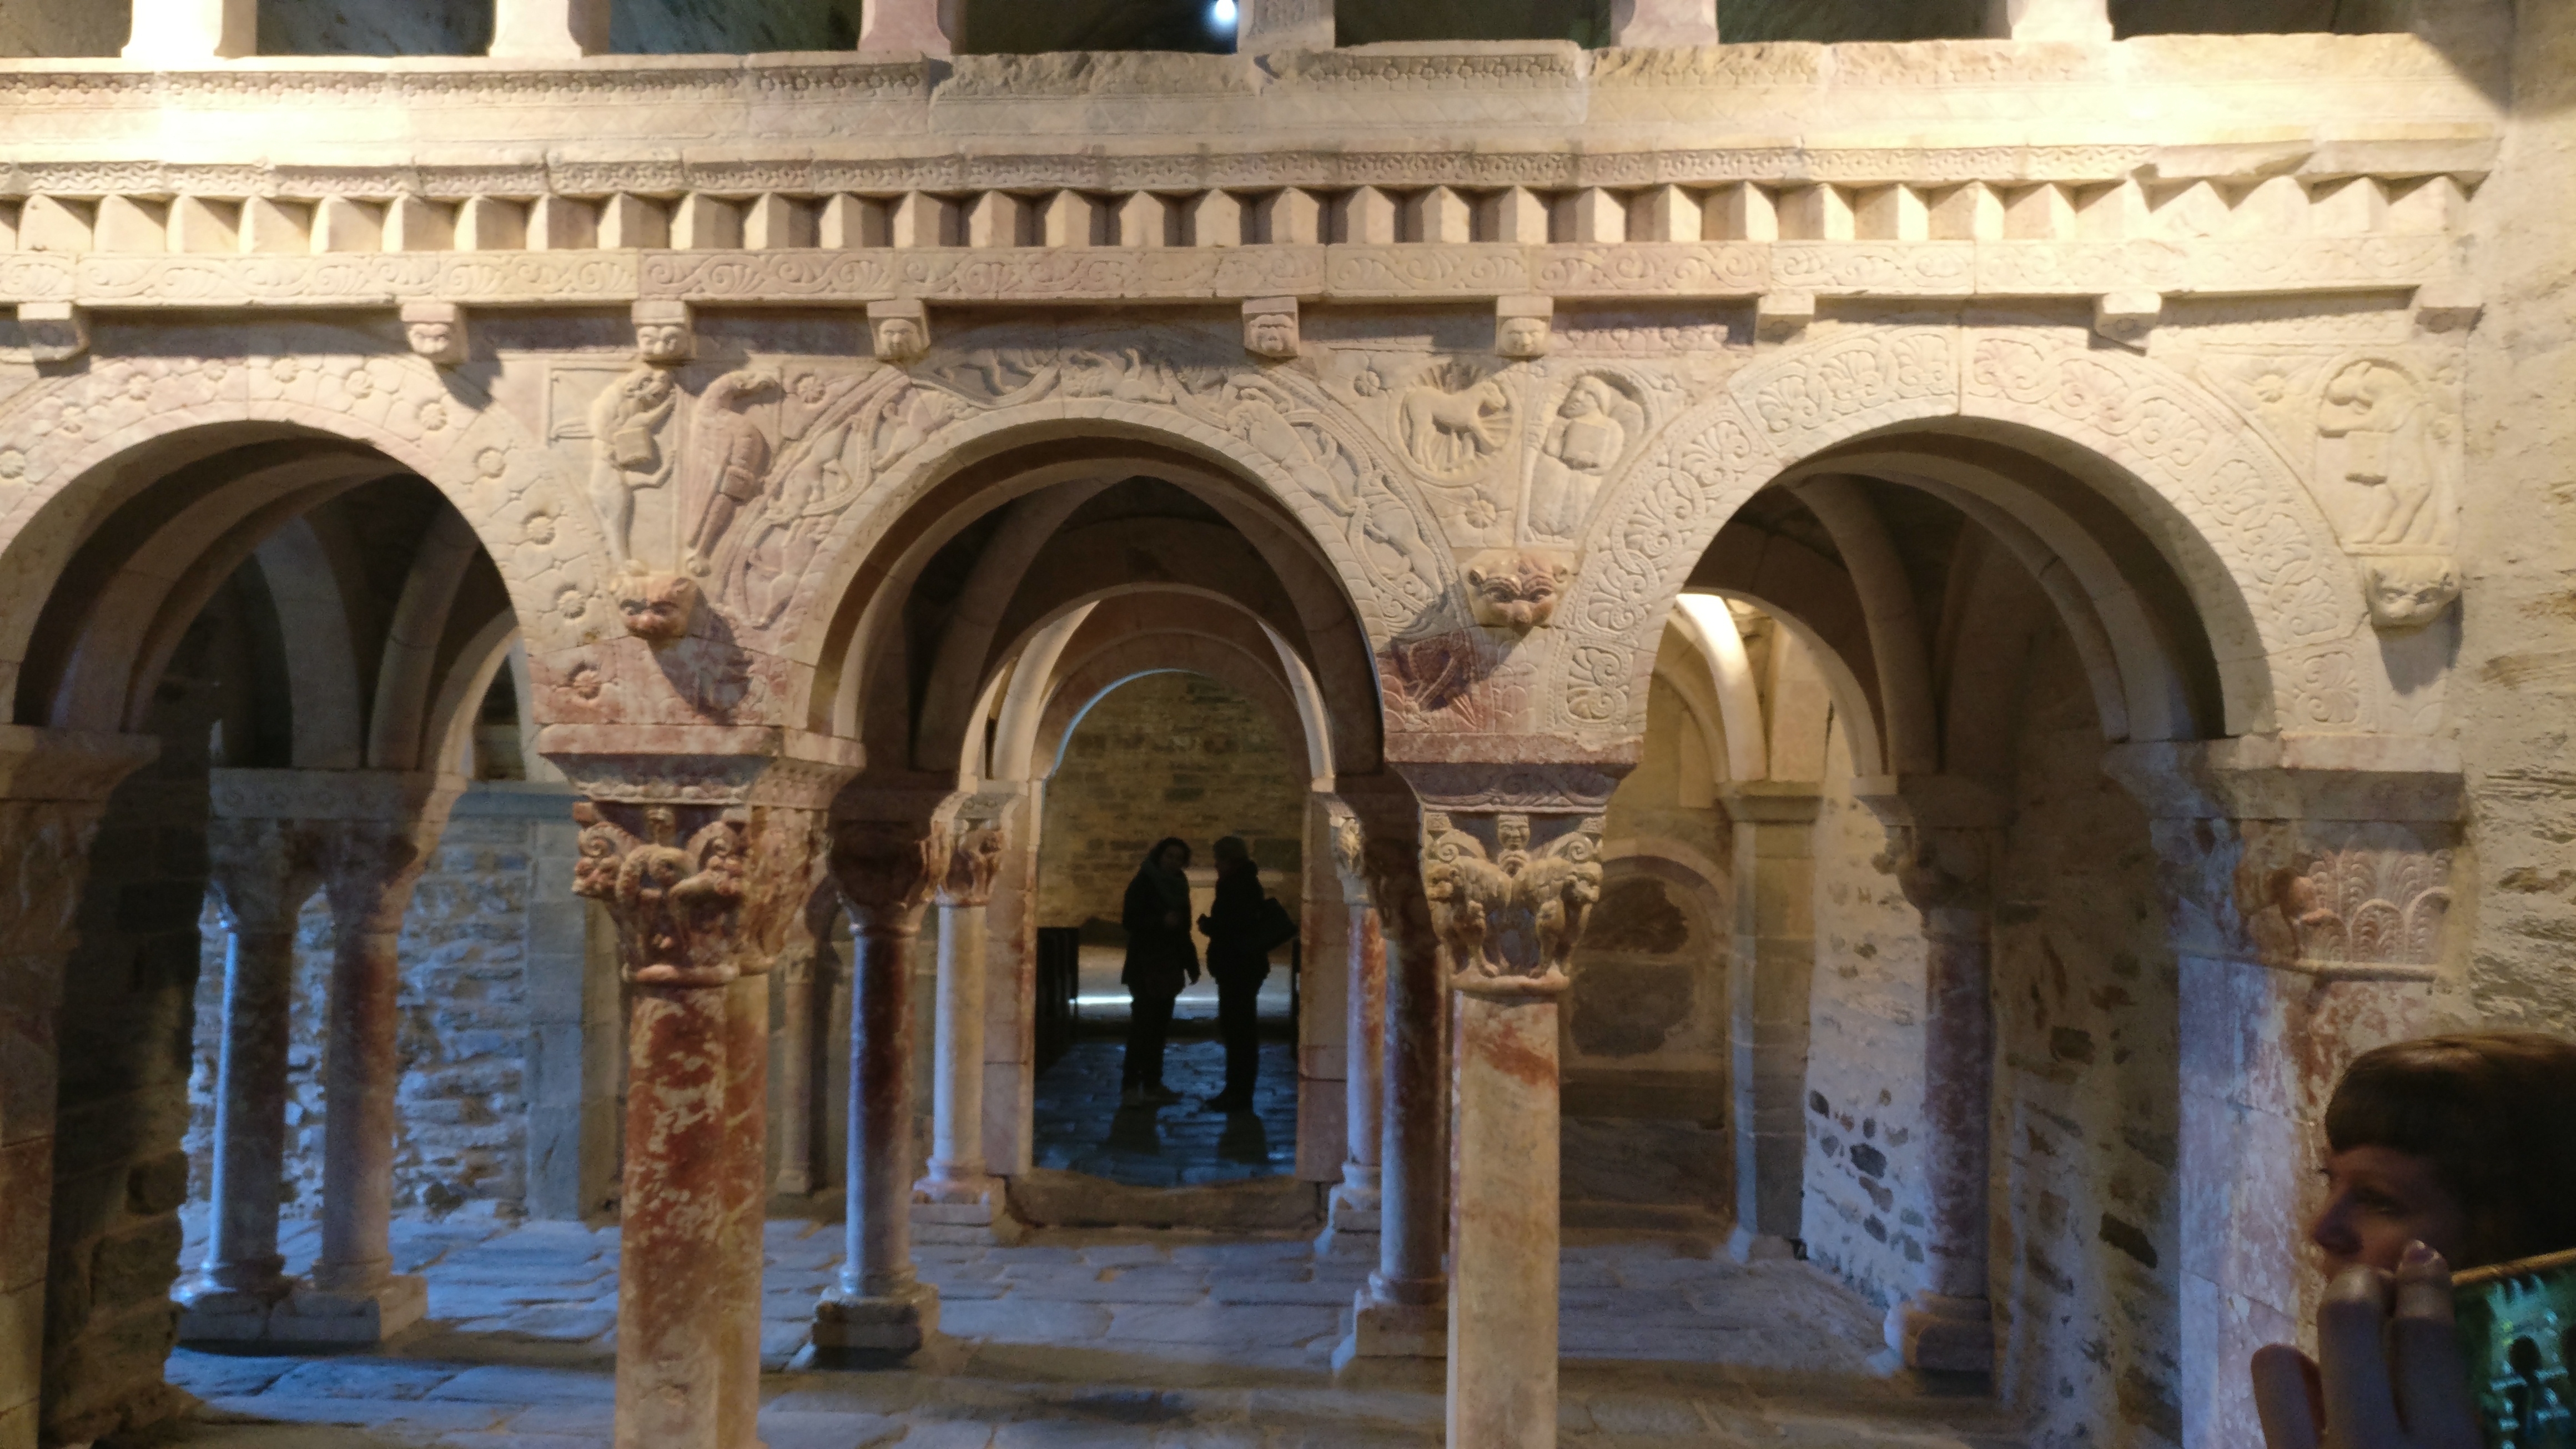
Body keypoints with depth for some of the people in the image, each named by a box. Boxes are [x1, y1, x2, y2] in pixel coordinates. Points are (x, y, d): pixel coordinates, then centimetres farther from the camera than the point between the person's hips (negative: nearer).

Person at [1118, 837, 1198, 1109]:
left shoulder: (1177, 886, 15)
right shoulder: (1143, 883, -6)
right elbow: (1129, 920, -13)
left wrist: (1191, 964, 16)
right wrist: (1161, 921, -25)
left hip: (1168, 968, 7)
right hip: (1145, 967, -7)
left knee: (1159, 1026, 6)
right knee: (1142, 1025, -11)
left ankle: (1153, 1085, 10)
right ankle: (1130, 1088, -10)